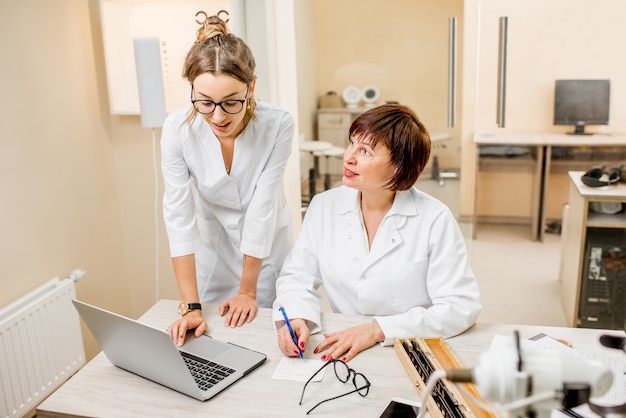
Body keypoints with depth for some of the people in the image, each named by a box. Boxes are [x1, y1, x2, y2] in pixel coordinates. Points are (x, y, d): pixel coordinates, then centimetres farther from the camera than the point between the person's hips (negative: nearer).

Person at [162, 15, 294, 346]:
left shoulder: (277, 126, -27)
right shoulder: (177, 129, -22)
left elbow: (262, 209, -23)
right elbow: (179, 216, -23)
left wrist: (248, 290, -16)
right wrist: (190, 306, -26)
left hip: (266, 250, -1)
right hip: (211, 250, 1)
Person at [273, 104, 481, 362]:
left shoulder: (435, 220, -11)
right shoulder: (325, 206, 0)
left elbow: (461, 306, -14)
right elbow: (298, 277, 4)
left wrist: (378, 329, -21)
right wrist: (295, 318, -18)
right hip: (342, 354, 2)